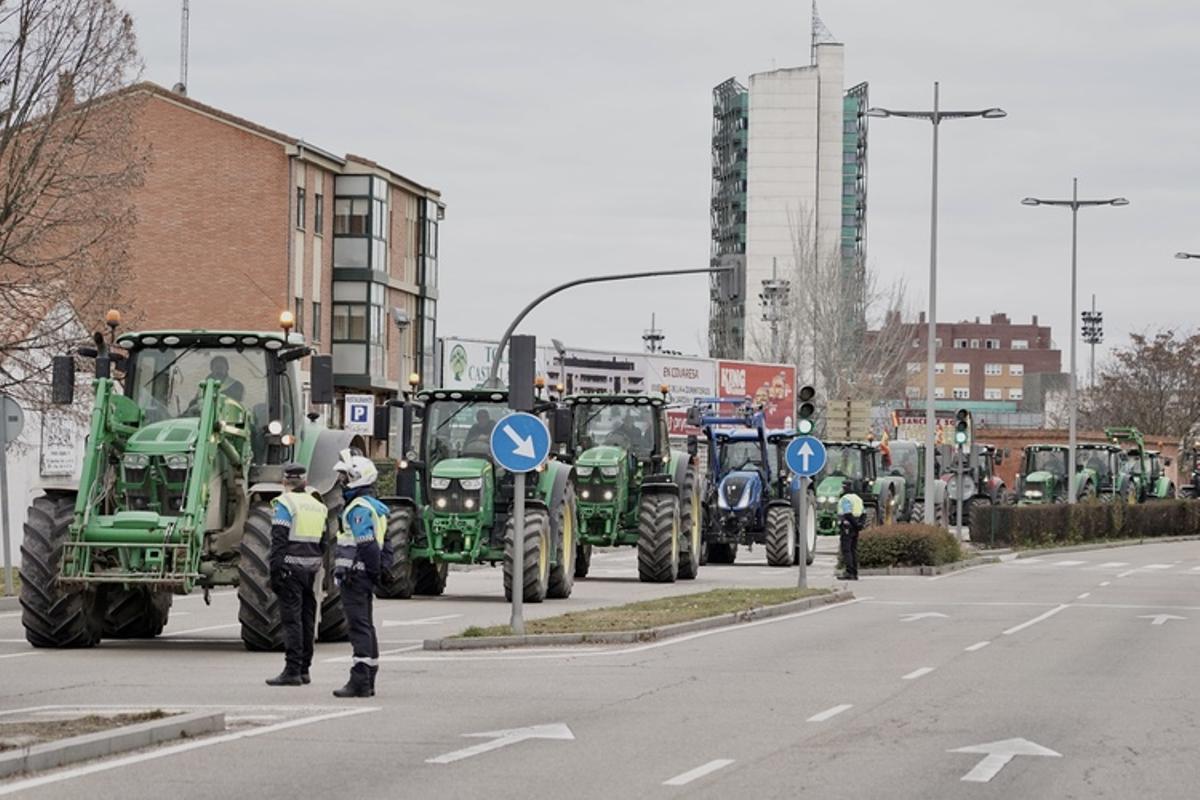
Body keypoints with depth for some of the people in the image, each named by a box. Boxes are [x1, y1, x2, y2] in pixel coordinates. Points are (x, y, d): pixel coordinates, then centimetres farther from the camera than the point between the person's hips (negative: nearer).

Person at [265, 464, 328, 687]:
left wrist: (275, 568, -14)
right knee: (307, 618, 12)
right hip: (311, 567, 7)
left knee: (292, 619, -7)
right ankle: (304, 669, 16)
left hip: (291, 567, -7)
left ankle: (292, 670, -11)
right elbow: (323, 542, 15)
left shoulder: (285, 503, -8)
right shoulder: (318, 506, 14)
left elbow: (279, 539, -14)